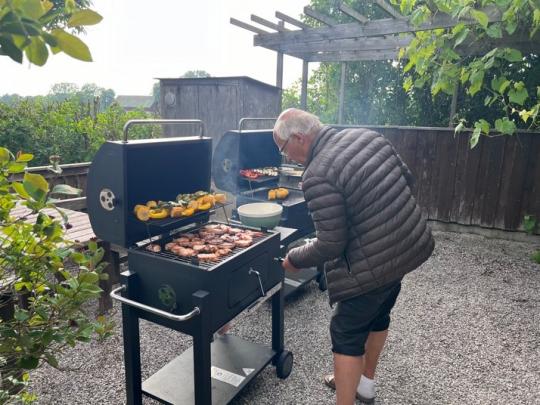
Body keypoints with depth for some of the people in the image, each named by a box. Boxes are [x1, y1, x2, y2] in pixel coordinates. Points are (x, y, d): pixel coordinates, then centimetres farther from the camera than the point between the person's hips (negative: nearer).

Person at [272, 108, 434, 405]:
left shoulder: (317, 176, -24)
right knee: (378, 315, 26)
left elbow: (330, 246, -21)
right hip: (408, 246, 9)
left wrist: (294, 259, -4)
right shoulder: (366, 135, 0)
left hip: (374, 264, -9)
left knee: (347, 333, 8)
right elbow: (407, 179, 10)